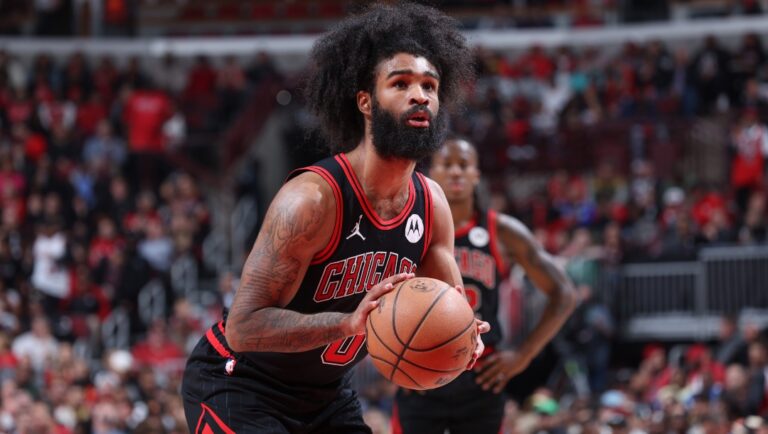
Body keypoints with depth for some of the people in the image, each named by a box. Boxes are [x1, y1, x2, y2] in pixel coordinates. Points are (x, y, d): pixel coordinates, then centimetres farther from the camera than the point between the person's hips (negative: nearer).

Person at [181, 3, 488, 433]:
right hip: (237, 385, -8)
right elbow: (244, 326, -31)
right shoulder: (312, 198, -28)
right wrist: (349, 322, -44)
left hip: (326, 394, 8)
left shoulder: (432, 204, -5)